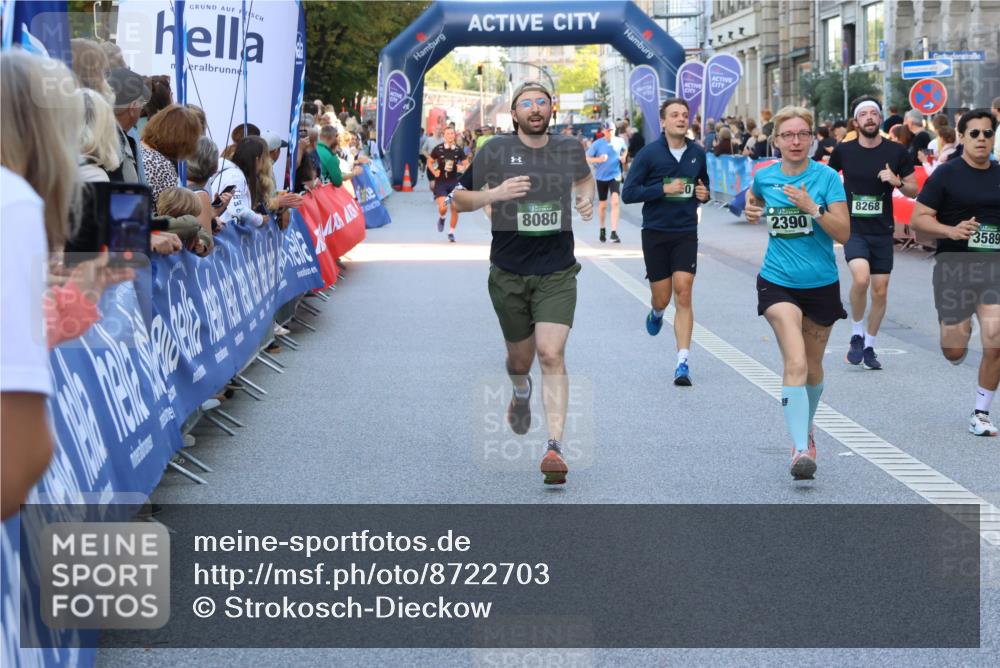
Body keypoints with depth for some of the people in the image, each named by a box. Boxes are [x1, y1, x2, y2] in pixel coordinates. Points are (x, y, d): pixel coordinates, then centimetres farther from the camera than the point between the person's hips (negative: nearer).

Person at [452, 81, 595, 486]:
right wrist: (495, 193, -17)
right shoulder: (495, 150, -4)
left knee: (551, 355, -16)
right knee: (520, 358, 14)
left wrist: (586, 199, 7)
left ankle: (555, 447, -17)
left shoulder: (570, 149, 4)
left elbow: (584, 177, 28)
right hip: (509, 274, 0)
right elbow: (459, 198, 1)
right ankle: (521, 392, 52)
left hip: (557, 273, 0)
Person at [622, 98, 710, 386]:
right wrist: (663, 189, -19)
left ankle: (683, 363, -10)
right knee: (662, 298, 5)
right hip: (655, 234, -1)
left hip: (686, 233, 1)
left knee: (683, 295, -11)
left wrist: (704, 194, -1)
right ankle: (656, 314, 45)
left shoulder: (698, 154, 5)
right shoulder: (649, 153, -7)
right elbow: (628, 193, -10)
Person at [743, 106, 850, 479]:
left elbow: (844, 233, -11)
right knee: (795, 364, -19)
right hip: (777, 282, -1)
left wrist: (812, 208, -22)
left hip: (822, 284, 1)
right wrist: (752, 210, 6)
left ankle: (806, 429, 43)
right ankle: (801, 450, -24)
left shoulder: (826, 177, -6)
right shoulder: (764, 176, 1)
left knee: (812, 367, 16)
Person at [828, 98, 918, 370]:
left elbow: (913, 190, 6)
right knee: (861, 277, -25)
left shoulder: (896, 152, 0)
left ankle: (869, 346, 23)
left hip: (882, 232, 2)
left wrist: (897, 181, -14)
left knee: (880, 291, 4)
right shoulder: (843, 151, -1)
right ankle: (856, 335, -4)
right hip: (853, 229, -2)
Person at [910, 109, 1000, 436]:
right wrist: (950, 230, -22)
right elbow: (918, 219, -7)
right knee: (954, 351, 0)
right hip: (954, 264, -3)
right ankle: (961, 329, 40)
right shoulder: (947, 174, -3)